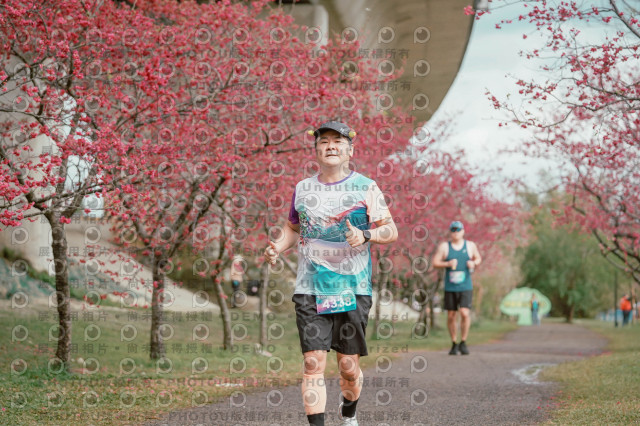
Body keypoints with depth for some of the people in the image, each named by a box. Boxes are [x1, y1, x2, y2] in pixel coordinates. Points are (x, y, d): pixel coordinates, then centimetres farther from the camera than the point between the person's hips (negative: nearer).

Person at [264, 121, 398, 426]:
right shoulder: (302, 189, 11)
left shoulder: (366, 188, 2)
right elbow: (293, 227, 24)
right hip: (310, 289, 1)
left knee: (349, 365, 3)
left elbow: (391, 231, 0)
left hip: (353, 289, -1)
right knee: (313, 363, -9)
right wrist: (277, 248, 4)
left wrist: (365, 235, -20)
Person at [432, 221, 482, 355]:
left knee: (465, 313, -16)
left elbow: (478, 258, 18)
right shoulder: (444, 246, 1)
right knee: (451, 316, 5)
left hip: (465, 287, -1)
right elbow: (434, 262, -1)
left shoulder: (470, 245, 4)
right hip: (450, 288, 1)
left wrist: (474, 263, -5)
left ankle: (463, 343, -1)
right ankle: (454, 344, 21)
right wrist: (448, 264, -17)